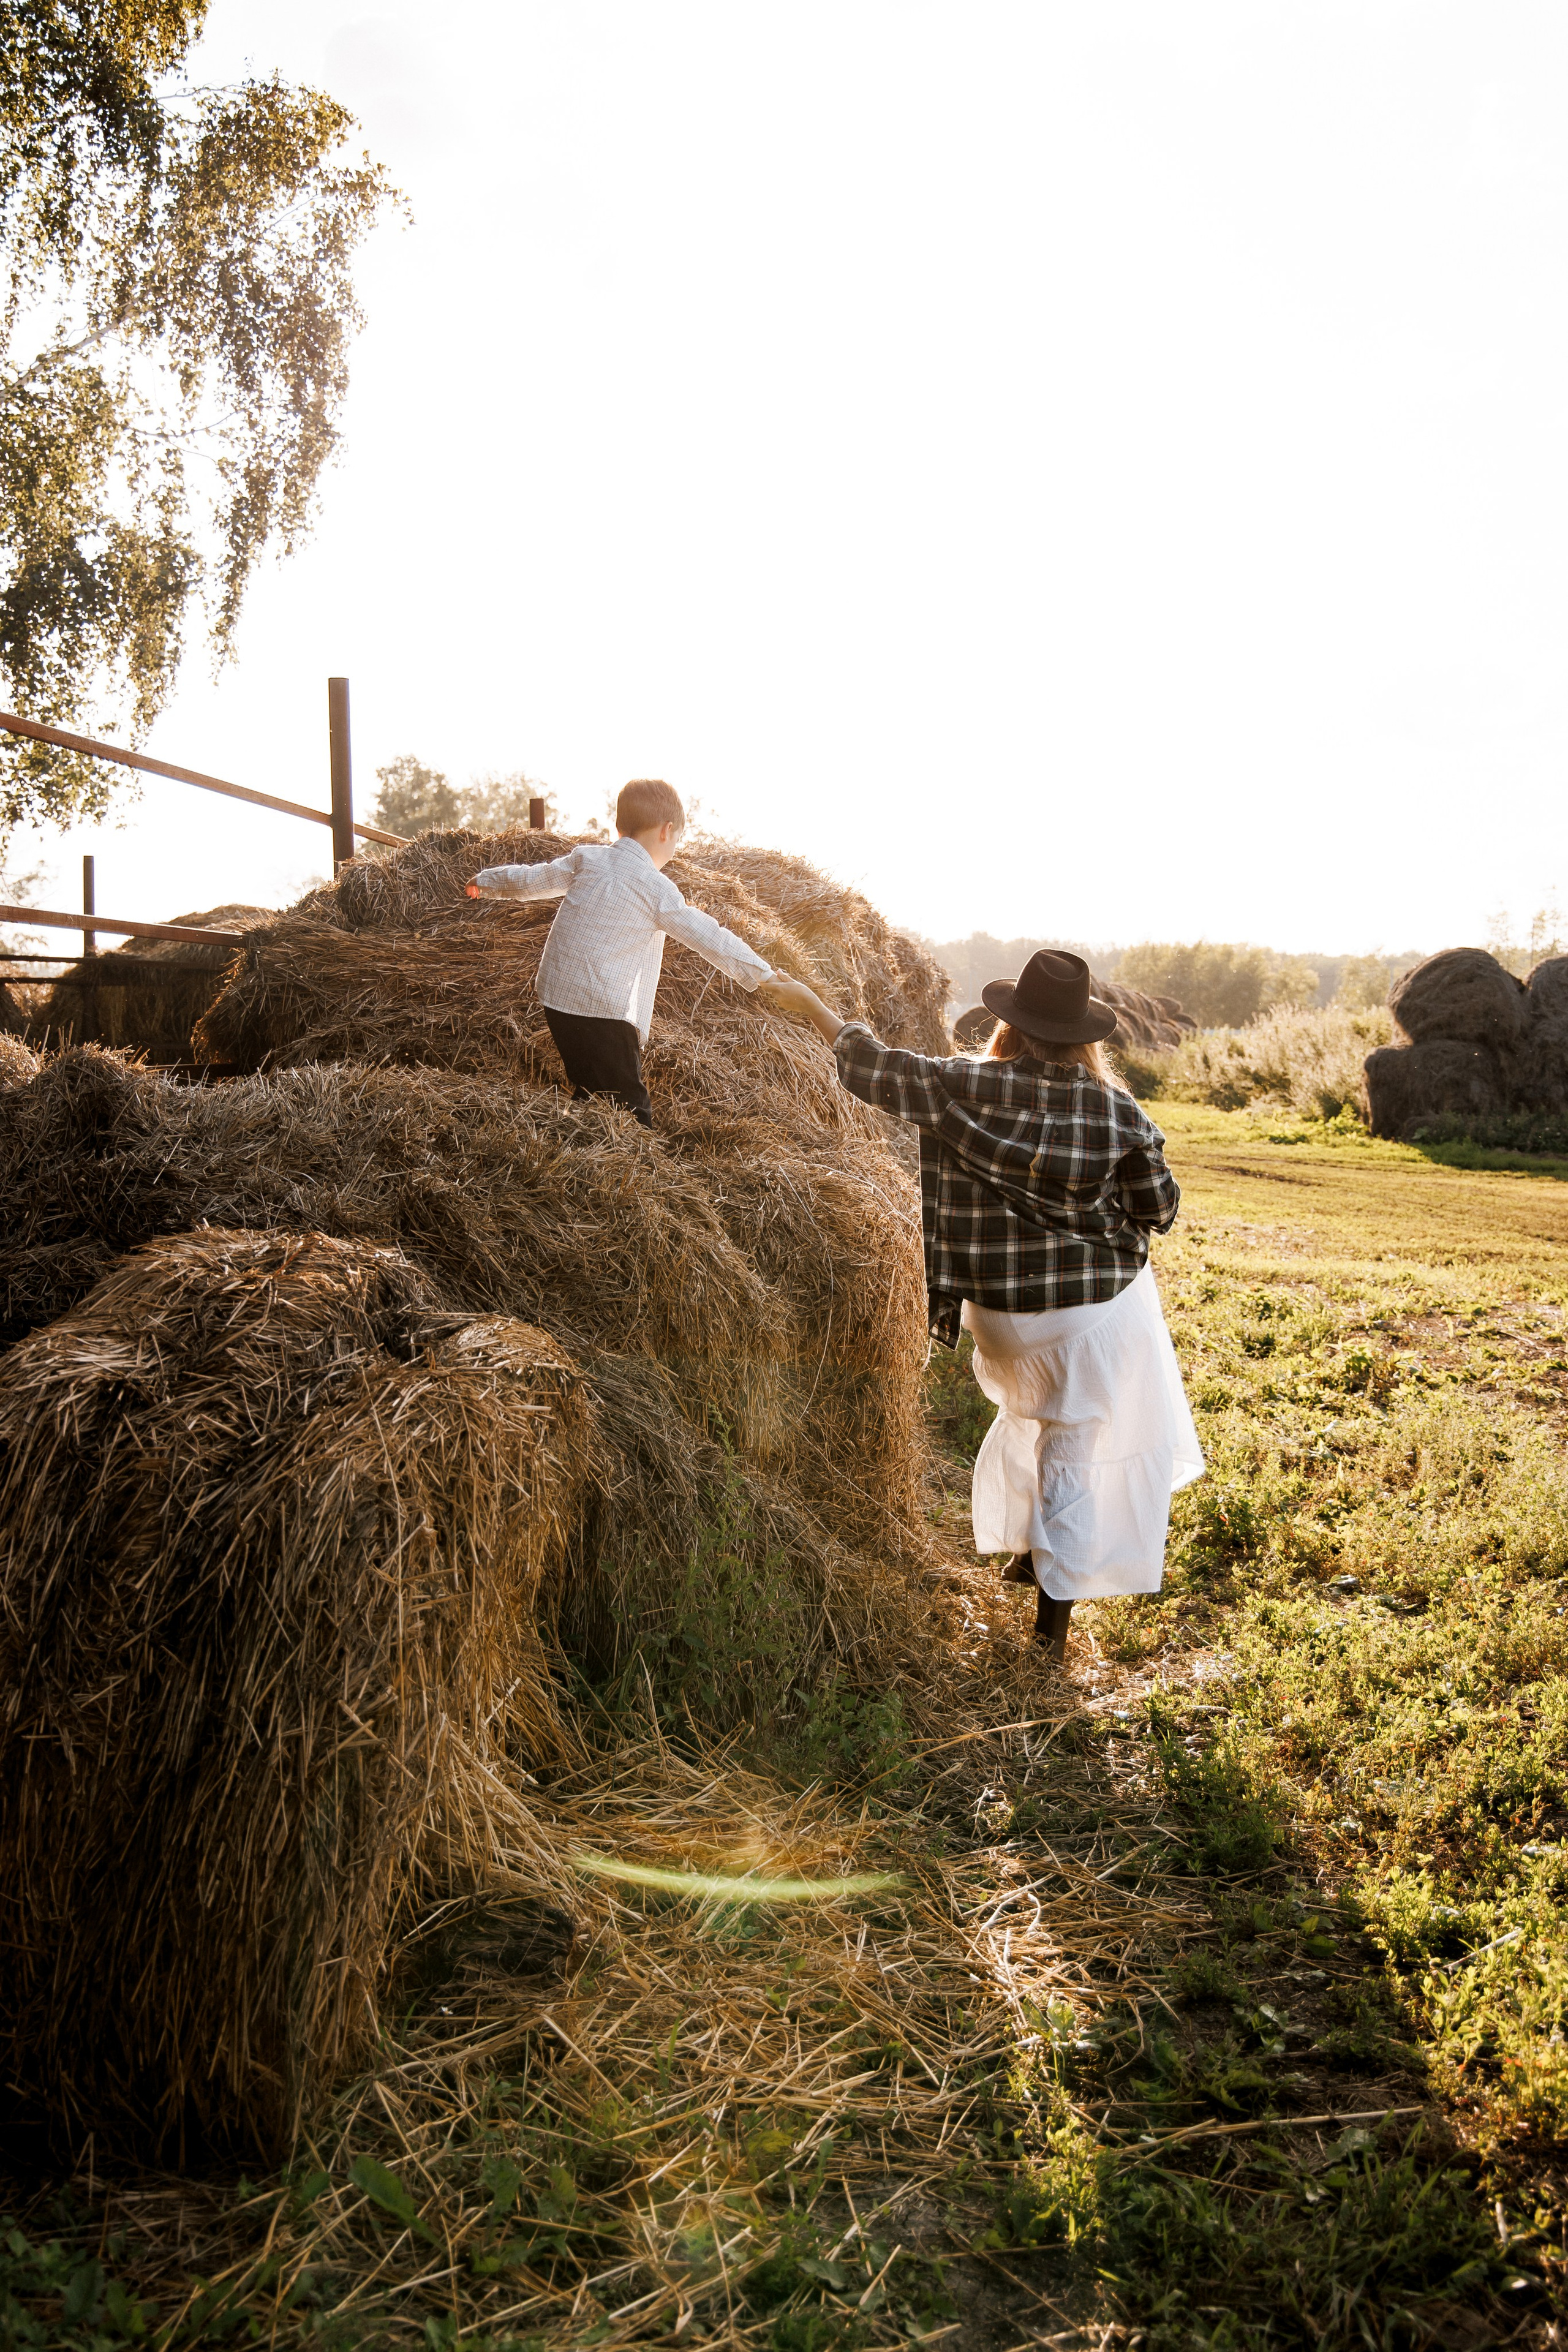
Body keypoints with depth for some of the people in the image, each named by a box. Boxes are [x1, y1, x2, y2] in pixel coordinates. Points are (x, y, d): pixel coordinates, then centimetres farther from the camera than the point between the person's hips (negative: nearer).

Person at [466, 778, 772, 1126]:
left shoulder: (588, 858, 8)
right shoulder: (657, 889, -7)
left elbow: (533, 879, 21)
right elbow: (709, 937, -5)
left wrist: (488, 881, 39)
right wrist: (761, 973, 2)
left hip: (555, 997, 7)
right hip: (603, 1010, -7)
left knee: (587, 1092, 19)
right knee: (631, 1108, -6)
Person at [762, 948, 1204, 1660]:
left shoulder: (962, 1088, -13)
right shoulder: (1115, 1110, -13)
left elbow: (875, 1068, -3)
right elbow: (1160, 1209, -4)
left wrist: (809, 1003, 9)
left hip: (1001, 1309, 2)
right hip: (1100, 1307, -2)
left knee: (1034, 1414, 29)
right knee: (1078, 1447, 9)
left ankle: (1026, 1549, 43)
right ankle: (1053, 1608, 12)